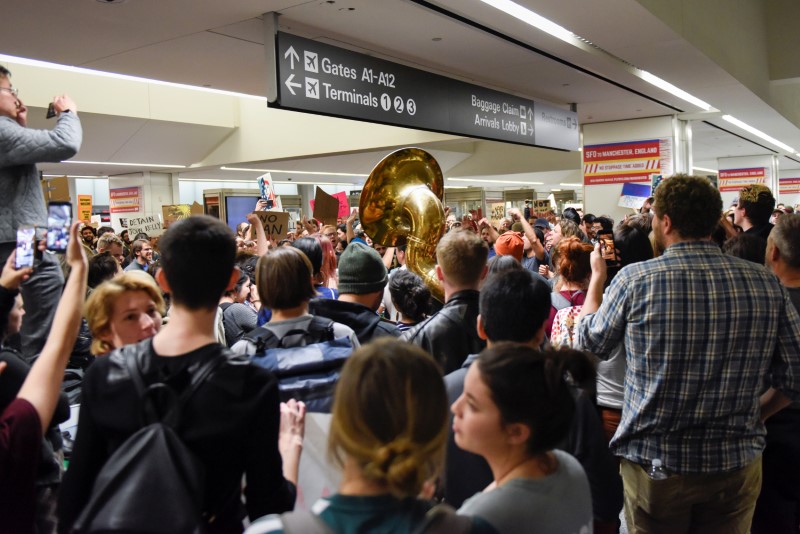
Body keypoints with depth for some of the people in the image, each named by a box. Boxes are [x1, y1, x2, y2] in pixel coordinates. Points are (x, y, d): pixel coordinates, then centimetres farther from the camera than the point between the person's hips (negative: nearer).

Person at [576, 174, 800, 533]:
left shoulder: (635, 280, -15)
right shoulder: (766, 284, -7)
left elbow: (590, 342, 1)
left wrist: (597, 276, 15)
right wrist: (751, 415, 14)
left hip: (654, 465, -2)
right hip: (738, 467, 2)